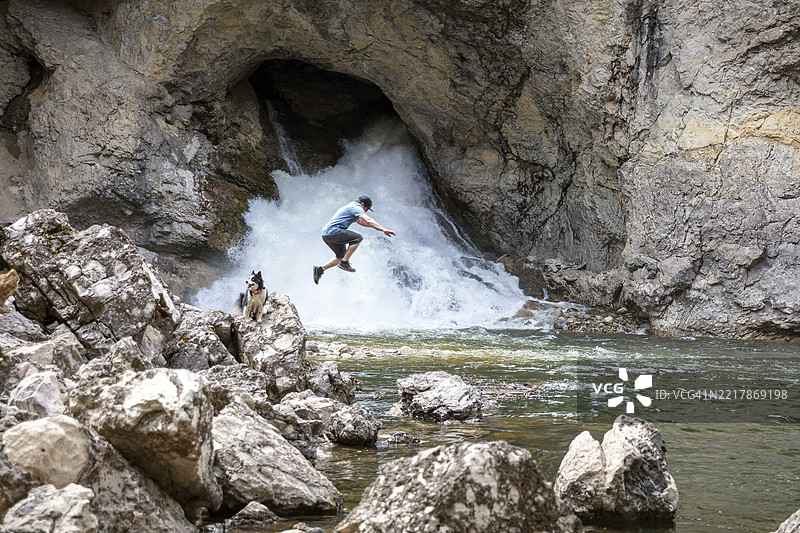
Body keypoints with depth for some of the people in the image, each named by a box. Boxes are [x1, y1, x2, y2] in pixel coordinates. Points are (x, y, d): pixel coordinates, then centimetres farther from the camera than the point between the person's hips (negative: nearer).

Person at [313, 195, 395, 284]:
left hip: (326, 234, 10)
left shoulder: (351, 207, 25)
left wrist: (377, 226, 34)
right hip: (333, 231, -10)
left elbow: (360, 221, 40)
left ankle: (321, 269, 15)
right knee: (358, 238, -14)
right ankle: (344, 263, -15)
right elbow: (368, 221, -20)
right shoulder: (356, 208, -7)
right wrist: (383, 229, -24)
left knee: (341, 257, 19)